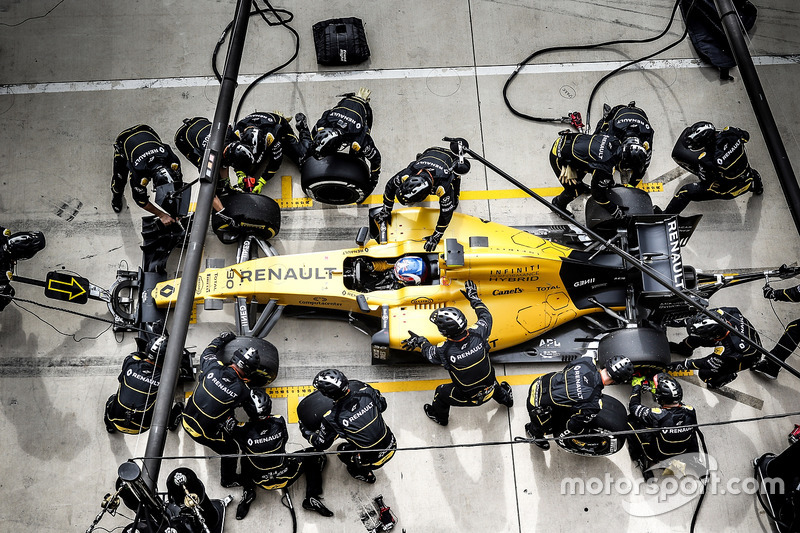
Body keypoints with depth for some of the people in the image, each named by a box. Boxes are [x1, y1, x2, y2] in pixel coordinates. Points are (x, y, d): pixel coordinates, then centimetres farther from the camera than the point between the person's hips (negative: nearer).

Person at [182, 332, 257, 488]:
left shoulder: (213, 367, -19)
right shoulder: (243, 391, -27)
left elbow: (206, 354, 5)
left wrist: (220, 339, 19)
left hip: (187, 418, 5)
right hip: (204, 433, -5)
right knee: (230, 450, 20)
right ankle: (228, 480, 45)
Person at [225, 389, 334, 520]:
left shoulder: (243, 430, -22)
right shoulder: (279, 421, -18)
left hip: (263, 483, 1)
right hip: (287, 478, -1)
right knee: (314, 456, 19)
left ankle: (248, 492, 21)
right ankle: (312, 498, 12)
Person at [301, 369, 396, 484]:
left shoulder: (331, 418, -23)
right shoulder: (364, 390, -16)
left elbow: (322, 444, -5)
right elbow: (382, 405, 4)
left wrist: (305, 431, 13)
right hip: (391, 445, 4)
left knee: (342, 450, 24)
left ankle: (364, 474, 38)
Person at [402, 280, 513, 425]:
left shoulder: (444, 350, -32)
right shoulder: (477, 334, -26)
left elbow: (429, 352, -6)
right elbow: (486, 316, -3)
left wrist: (419, 341, 13)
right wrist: (473, 297, 10)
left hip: (468, 397, -3)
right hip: (490, 388, 3)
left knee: (441, 392, 25)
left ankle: (439, 416, 56)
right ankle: (505, 398, 69)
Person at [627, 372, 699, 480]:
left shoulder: (656, 416, -36)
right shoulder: (690, 412, -23)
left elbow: (633, 406, -17)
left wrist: (637, 385, 0)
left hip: (659, 457, -5)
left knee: (631, 421, 0)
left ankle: (642, 463, 10)